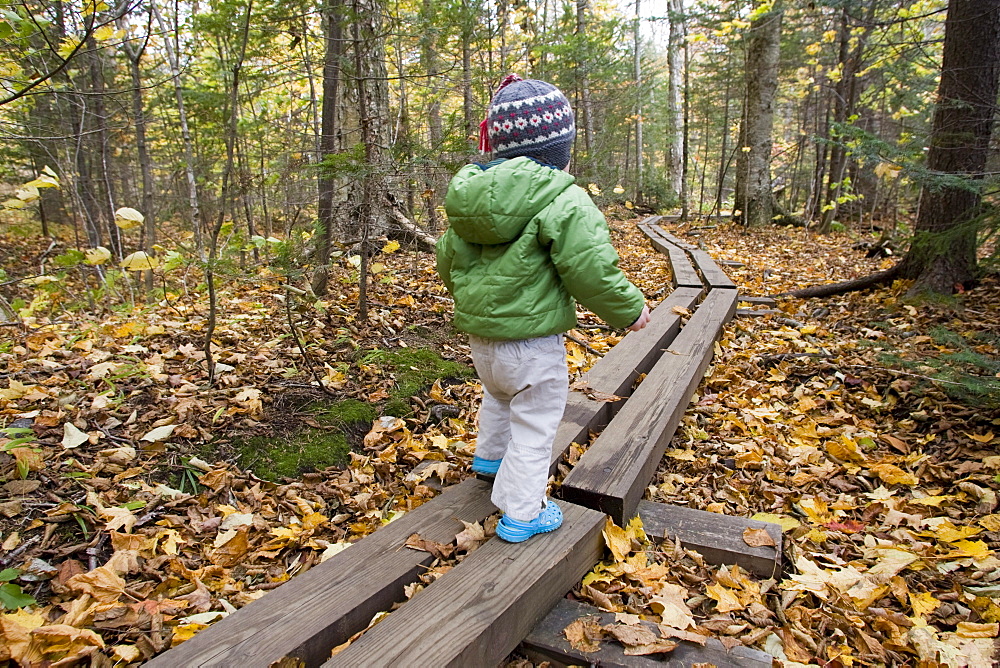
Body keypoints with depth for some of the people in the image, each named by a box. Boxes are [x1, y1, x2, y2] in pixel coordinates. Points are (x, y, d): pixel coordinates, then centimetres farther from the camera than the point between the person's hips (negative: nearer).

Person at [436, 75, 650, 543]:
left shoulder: (469, 195, 3)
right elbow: (590, 271, -21)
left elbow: (448, 262, 11)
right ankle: (521, 513, 19)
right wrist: (630, 310, -4)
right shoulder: (564, 202, -19)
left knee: (498, 395, 33)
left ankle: (490, 455, 56)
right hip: (532, 342, -7)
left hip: (480, 335, 8)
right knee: (534, 424, 9)